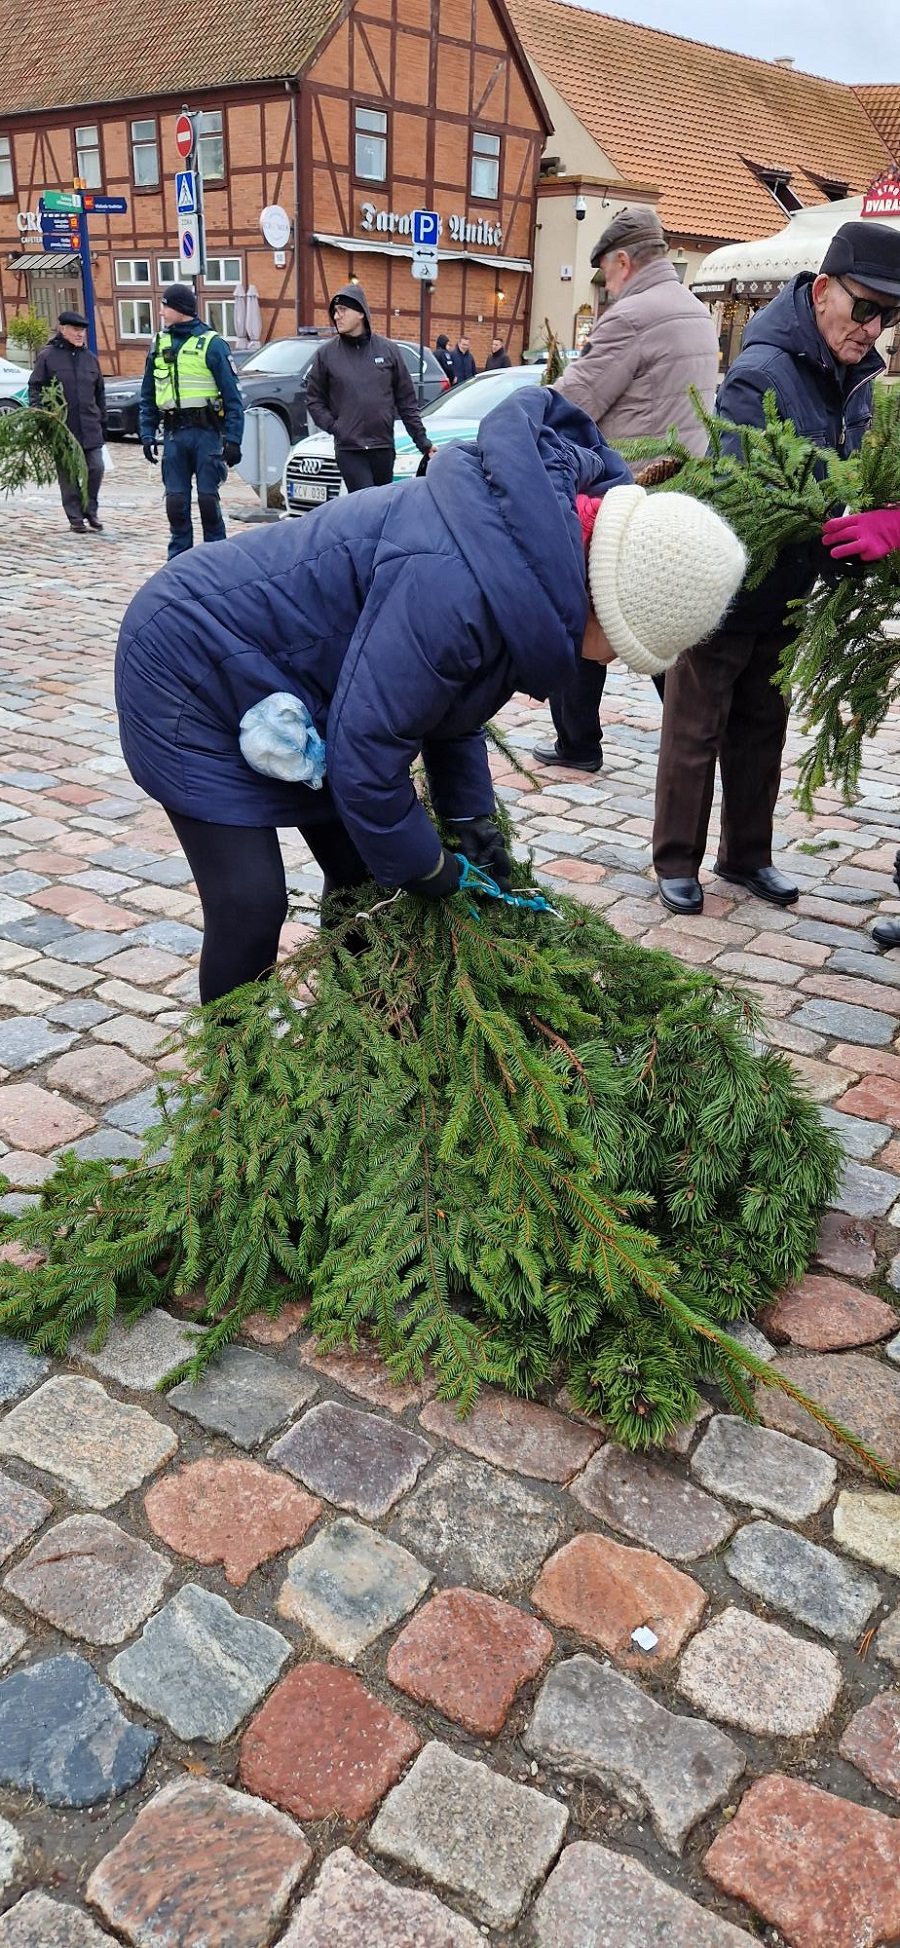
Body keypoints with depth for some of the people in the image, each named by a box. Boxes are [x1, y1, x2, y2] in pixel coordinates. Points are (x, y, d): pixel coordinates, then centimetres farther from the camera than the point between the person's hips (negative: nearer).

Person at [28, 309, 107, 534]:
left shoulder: (90, 359, 11)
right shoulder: (48, 357, -1)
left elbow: (100, 394, 17)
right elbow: (34, 388, 0)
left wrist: (102, 423, 16)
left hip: (90, 427, 3)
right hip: (61, 427, -3)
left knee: (95, 469, -3)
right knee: (68, 474, 1)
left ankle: (90, 510, 17)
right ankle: (75, 518, 11)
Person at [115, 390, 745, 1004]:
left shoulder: (543, 532, -6)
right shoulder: (454, 584, -37)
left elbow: (450, 696, 6)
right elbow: (365, 748, -30)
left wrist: (471, 819, 2)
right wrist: (427, 871, -15)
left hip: (277, 669, 9)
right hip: (193, 662, -9)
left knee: (361, 873, 10)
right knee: (251, 907, -11)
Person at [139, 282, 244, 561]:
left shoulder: (211, 343, -2)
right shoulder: (159, 344, 13)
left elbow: (232, 397, -5)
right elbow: (148, 396, 17)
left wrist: (233, 440, -11)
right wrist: (148, 434, 7)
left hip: (206, 432, -4)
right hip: (173, 433, 4)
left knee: (208, 498, -2)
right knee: (176, 501, 3)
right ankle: (178, 558, 13)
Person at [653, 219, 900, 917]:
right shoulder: (763, 376, -23)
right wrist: (841, 537, -38)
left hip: (787, 595, 8)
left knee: (762, 729, 17)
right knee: (696, 730, 5)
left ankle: (747, 855, 31)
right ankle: (676, 860, 19)